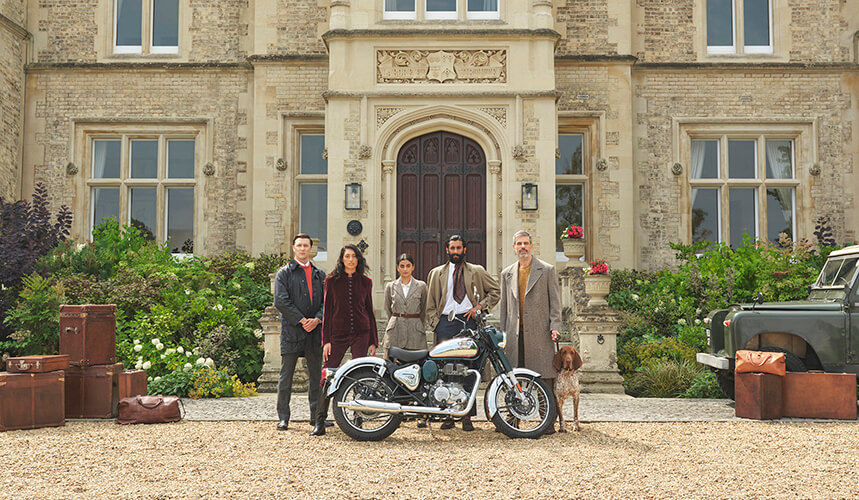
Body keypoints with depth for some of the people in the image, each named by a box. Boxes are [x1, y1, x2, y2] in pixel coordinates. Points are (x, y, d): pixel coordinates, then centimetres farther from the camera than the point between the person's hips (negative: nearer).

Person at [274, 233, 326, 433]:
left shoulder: (319, 275, 15)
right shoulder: (284, 273, 4)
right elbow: (281, 301, -7)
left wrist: (317, 319, -9)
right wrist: (301, 320, -13)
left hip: (315, 330, 3)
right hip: (292, 329, -3)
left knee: (316, 375, 7)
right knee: (286, 375, -1)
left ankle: (317, 415, 15)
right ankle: (283, 417, 5)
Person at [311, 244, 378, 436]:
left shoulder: (365, 282, 9)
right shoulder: (332, 280, 6)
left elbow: (370, 311, 12)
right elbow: (327, 311, 4)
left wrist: (373, 341, 7)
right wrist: (326, 340, -2)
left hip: (361, 334, 1)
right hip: (337, 334, -1)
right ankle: (320, 422, 1)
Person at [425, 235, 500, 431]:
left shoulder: (477, 271, 14)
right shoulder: (436, 273, 17)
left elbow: (495, 291, 15)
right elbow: (430, 303, 15)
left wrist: (479, 306, 2)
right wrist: (435, 323, 1)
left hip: (469, 320, -1)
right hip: (445, 321, 1)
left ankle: (467, 416, 0)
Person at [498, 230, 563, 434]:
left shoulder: (547, 270, 6)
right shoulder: (507, 274, 16)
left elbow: (555, 302, 3)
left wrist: (555, 327, -7)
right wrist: (502, 334, 13)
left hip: (540, 333, -3)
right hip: (515, 335, 3)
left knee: (545, 378, -4)